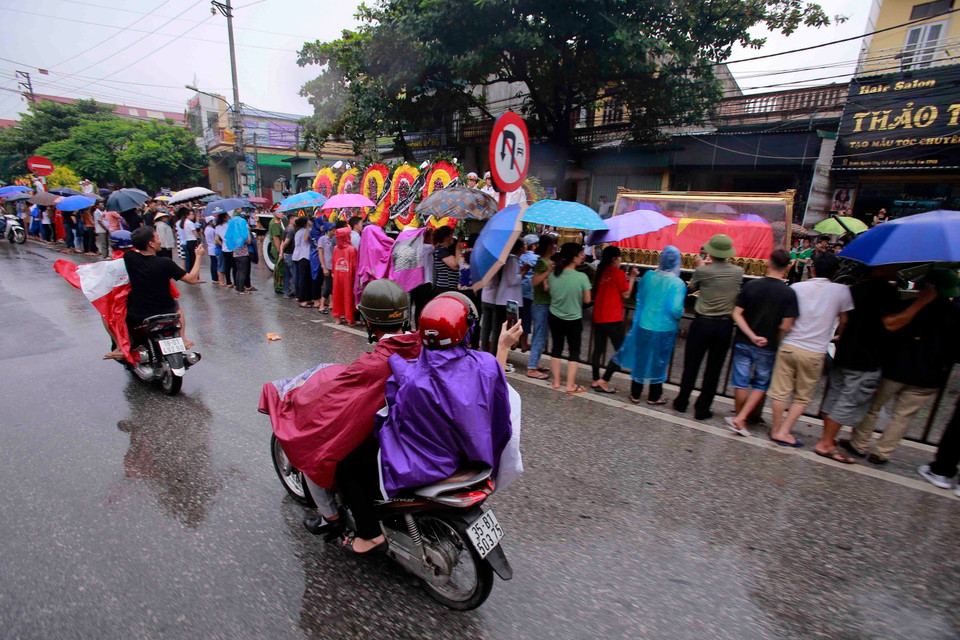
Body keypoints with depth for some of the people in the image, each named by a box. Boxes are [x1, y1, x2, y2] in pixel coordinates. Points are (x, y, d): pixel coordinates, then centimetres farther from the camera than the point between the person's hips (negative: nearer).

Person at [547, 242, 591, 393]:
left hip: (555, 317, 4)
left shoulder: (552, 275, -7)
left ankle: (556, 381, 23)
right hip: (573, 320, -4)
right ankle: (571, 385, 13)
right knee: (574, 351, 10)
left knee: (556, 348, 15)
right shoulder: (582, 277, -19)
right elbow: (587, 300, -10)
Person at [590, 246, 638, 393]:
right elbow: (626, 294, -6)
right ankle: (604, 380, -3)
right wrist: (632, 277, 4)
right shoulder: (618, 273, -9)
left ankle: (596, 381, 18)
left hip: (598, 317, 7)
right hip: (613, 318, -7)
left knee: (598, 349, 12)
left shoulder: (600, 272, 10)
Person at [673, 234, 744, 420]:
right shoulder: (738, 272, -2)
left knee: (691, 364, 11)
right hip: (725, 325, 2)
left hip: (702, 322, -2)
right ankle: (702, 408, 14)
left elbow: (691, 288, 7)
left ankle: (682, 402, 24)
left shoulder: (702, 271, -11)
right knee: (714, 368, 9)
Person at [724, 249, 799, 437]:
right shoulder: (789, 293, -11)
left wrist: (752, 336, -8)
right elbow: (786, 327, -13)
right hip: (767, 347, -2)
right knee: (761, 384, 14)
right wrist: (773, 333, 7)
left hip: (743, 342, 2)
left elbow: (737, 314, -8)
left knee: (741, 382, 13)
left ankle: (739, 418, 26)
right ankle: (741, 419, 4)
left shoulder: (750, 285, -5)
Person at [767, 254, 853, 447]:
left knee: (780, 392, 10)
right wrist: (836, 336, 27)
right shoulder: (841, 291, -3)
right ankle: (784, 432, 9)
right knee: (803, 397, 12)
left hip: (788, 346, 1)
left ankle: (776, 429, 20)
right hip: (814, 352, -1)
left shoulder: (796, 287, -1)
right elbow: (844, 321, 7)